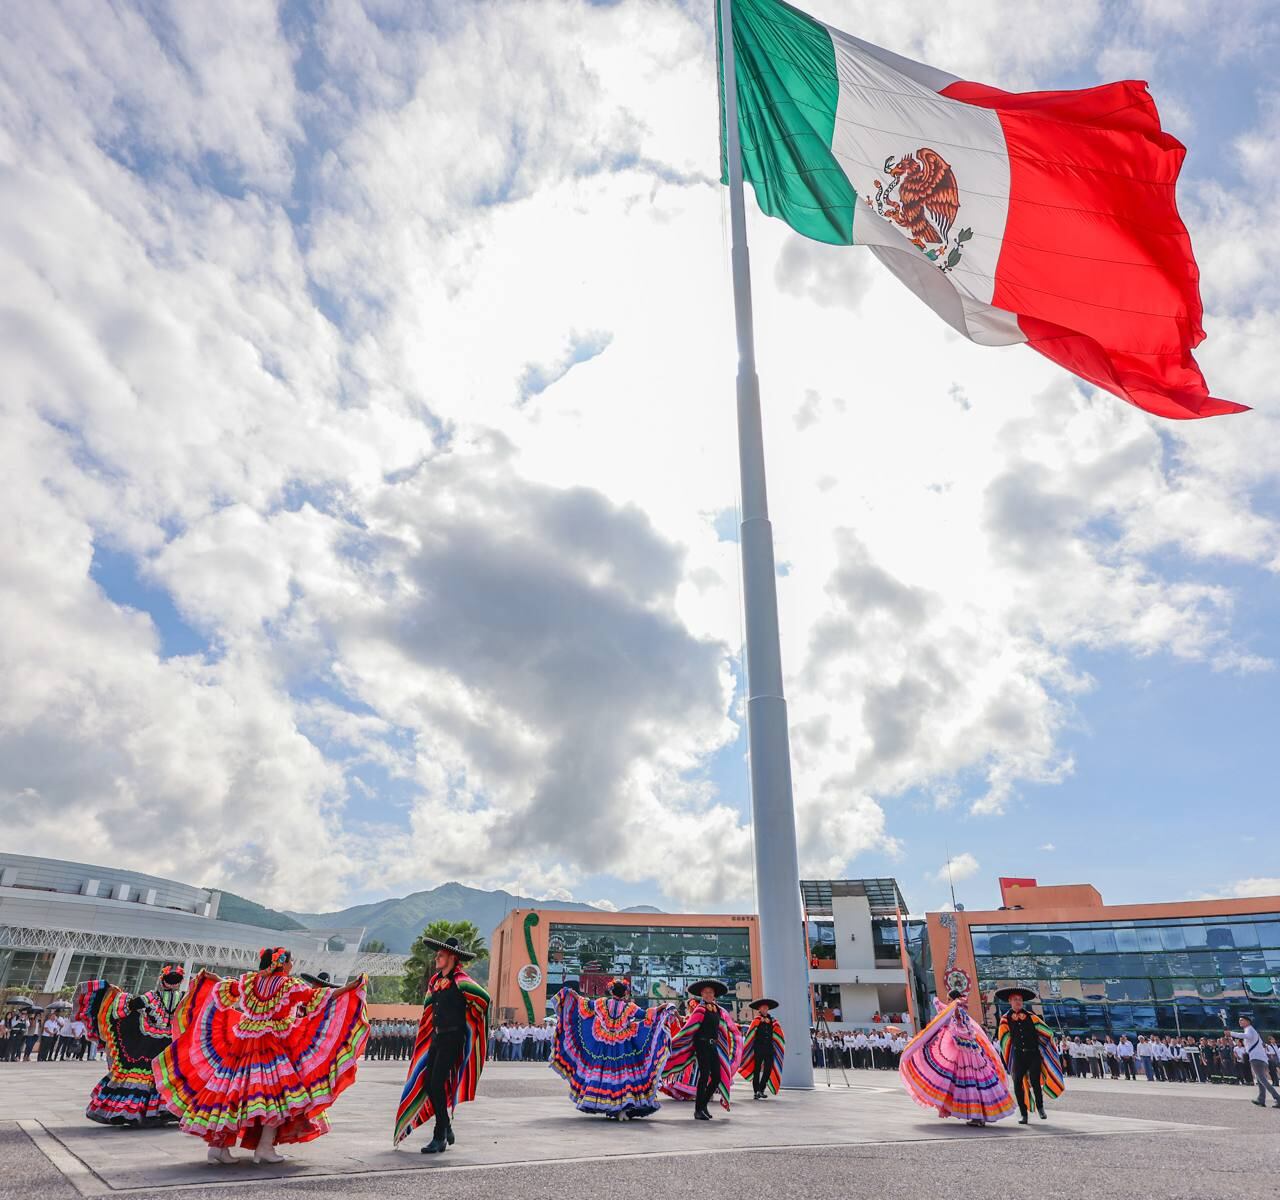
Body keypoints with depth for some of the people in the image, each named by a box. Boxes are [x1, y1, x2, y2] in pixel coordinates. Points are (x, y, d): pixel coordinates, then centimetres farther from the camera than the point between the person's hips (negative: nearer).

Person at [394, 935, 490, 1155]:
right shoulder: (435, 980, 11)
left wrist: (470, 1023, -7)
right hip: (437, 1037, 8)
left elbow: (484, 999, -21)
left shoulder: (460, 980, -14)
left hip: (453, 1038, -8)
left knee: (438, 1084, -10)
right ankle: (446, 1130, 24)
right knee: (427, 1083, 8)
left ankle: (440, 1138, 2)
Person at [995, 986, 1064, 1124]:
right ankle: (1023, 1113, 11)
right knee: (1018, 1084, -5)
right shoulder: (1005, 1019, 1)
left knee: (1035, 1082, -8)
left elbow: (1047, 1032, 5)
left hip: (1033, 1054, -1)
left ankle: (1040, 1108, 19)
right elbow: (1004, 1040, 9)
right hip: (1018, 1055, 1)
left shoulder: (1030, 1016, 0)